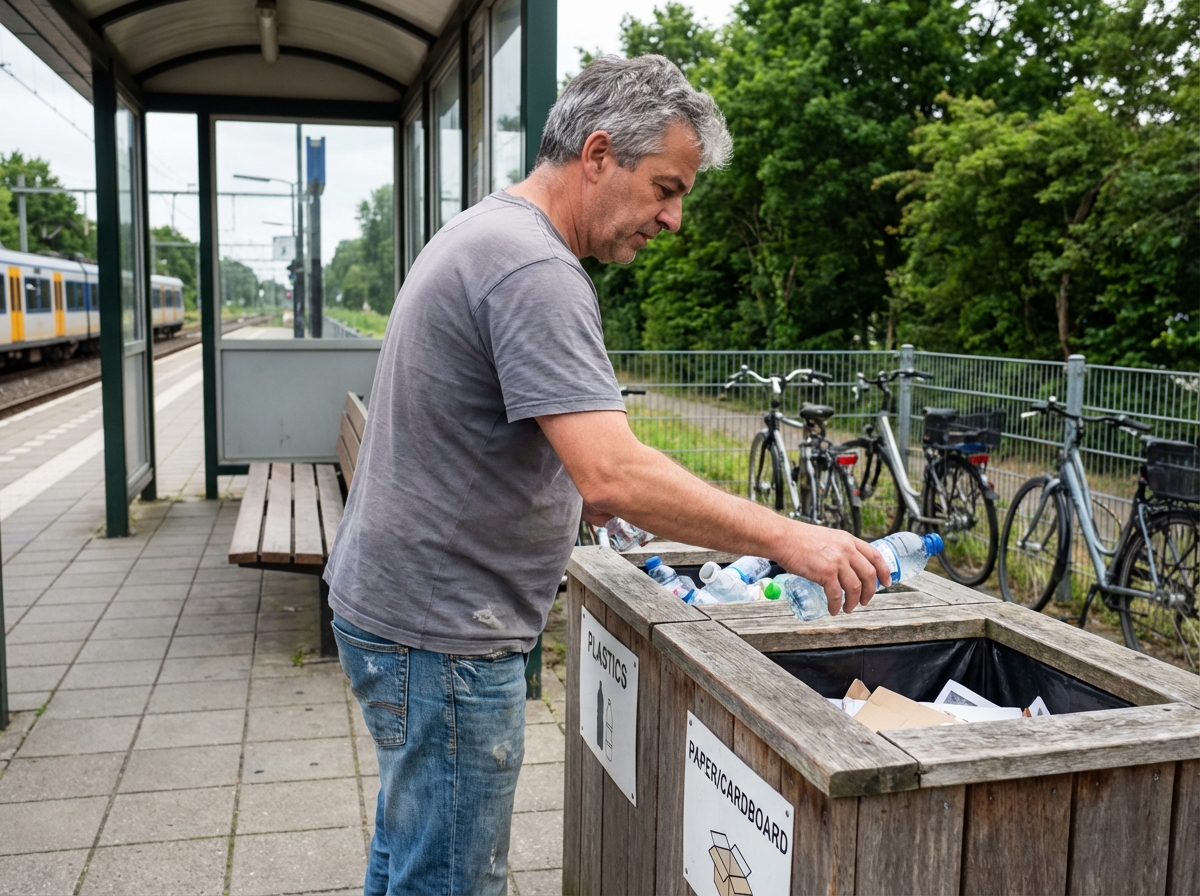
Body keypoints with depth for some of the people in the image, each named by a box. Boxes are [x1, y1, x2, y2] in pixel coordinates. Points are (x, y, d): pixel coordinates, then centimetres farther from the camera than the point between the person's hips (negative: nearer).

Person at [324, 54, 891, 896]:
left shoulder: (484, 233, 11)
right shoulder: (534, 271, -22)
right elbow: (614, 478, -31)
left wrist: (580, 489, 12)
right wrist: (787, 538, -24)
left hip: (393, 600, 11)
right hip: (443, 635, -10)